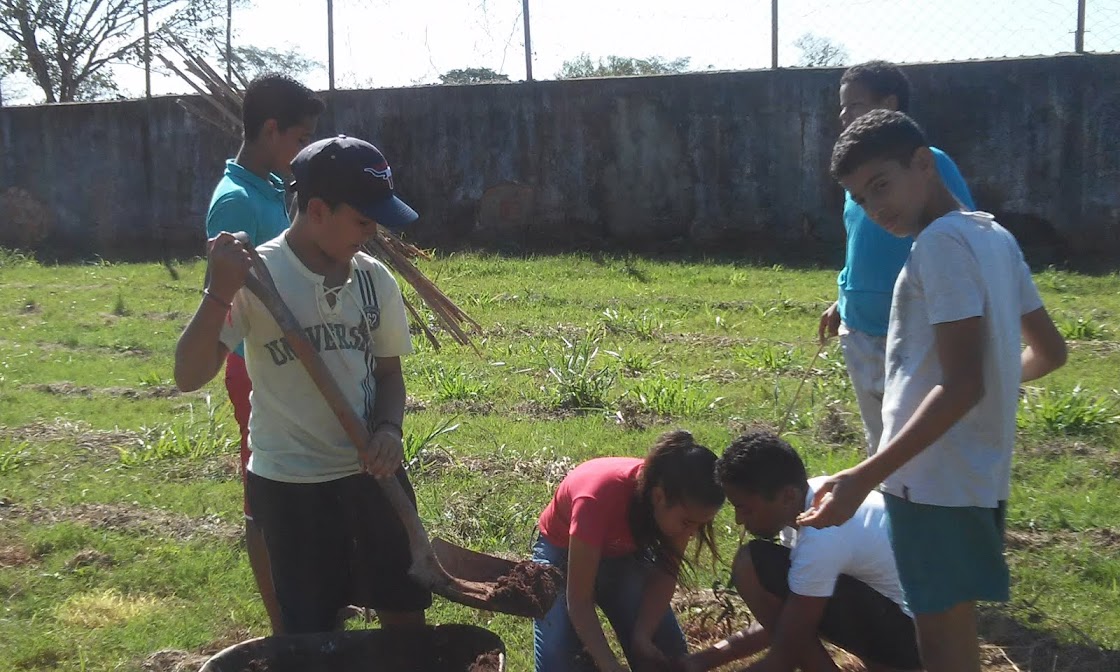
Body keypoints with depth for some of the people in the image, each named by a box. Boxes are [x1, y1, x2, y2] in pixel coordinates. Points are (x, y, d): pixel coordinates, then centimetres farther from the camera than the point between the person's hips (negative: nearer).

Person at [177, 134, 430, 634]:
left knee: (405, 612, 14)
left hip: (371, 475, 4)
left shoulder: (374, 279, 0)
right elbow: (189, 376, -18)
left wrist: (388, 428, -8)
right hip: (290, 486, -4)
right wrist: (220, 292, -30)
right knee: (312, 633, 8)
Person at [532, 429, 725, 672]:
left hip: (625, 555, 4)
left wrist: (642, 637, -26)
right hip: (562, 553, -4)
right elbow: (579, 600, -34)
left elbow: (665, 574, -13)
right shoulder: (600, 497, -41)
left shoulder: (681, 503, -26)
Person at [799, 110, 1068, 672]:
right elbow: (1048, 351, 18)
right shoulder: (994, 236, 11)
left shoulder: (941, 244, -16)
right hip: (978, 474, 9)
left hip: (938, 479, -9)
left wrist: (865, 476, -27)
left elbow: (961, 385, -24)